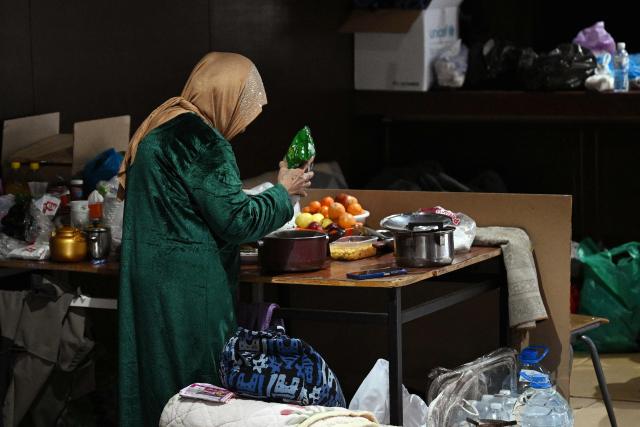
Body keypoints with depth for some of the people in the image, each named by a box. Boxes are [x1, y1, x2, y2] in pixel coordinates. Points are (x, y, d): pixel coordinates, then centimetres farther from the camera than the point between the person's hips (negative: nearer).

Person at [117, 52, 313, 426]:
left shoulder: (163, 126, 14)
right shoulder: (199, 139, -16)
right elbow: (234, 219, -16)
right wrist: (284, 193, -1)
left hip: (151, 280, 10)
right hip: (188, 288, -10)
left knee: (156, 388, 12)